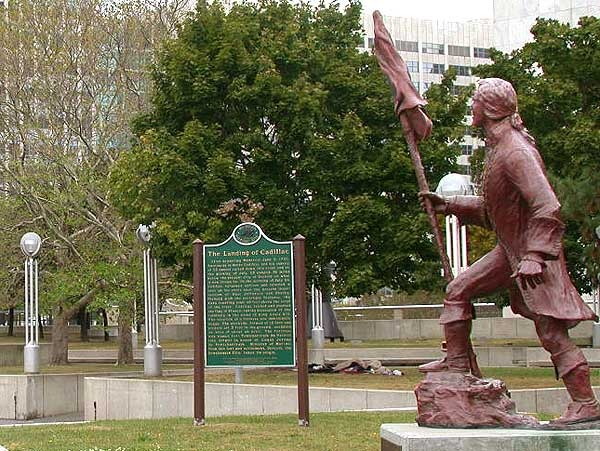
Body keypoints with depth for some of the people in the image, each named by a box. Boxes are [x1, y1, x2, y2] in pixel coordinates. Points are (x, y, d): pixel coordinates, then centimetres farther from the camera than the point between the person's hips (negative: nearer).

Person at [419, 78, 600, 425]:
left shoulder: (516, 152, -20)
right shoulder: (497, 148, 12)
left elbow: (547, 206, -27)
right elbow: (490, 208, 22)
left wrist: (534, 256, -32)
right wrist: (448, 205, 20)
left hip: (534, 251, -10)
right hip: (510, 249, 10)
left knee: (551, 330, -9)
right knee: (458, 291, 11)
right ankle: (457, 363, 18)